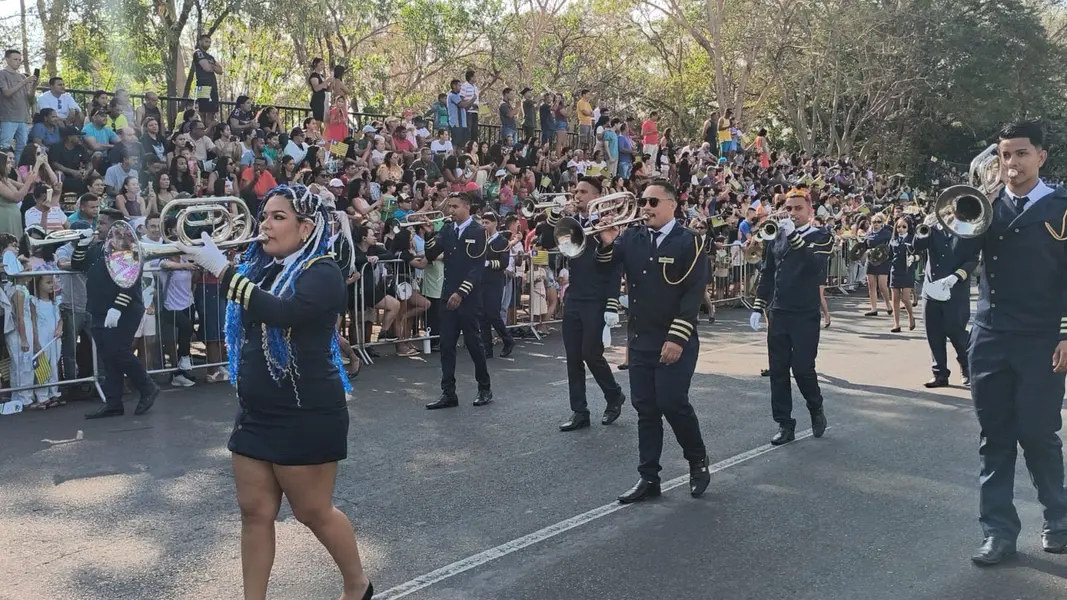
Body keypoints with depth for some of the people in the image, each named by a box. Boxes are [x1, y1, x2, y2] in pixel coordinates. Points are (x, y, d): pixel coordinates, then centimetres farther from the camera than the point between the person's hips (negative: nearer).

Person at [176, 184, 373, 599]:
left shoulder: (322, 273, -14)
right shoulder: (261, 266, 9)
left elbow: (281, 312, -32)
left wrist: (222, 269, -32)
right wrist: (203, 260, -12)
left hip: (307, 414, -7)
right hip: (256, 412, 7)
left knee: (313, 512, 6)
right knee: (255, 512, 9)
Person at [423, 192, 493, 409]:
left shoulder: (477, 232, -7)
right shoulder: (447, 230, 9)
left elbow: (477, 267, -13)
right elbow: (430, 255, 5)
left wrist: (461, 293, -19)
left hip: (468, 297, -5)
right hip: (448, 295, 5)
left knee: (473, 342, 3)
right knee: (446, 345, 4)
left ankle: (485, 389, 19)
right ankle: (448, 393, 9)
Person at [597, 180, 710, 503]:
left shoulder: (688, 241, -8)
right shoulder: (632, 237, 6)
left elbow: (694, 293, -13)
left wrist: (677, 338, -19)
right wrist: (607, 243, -16)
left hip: (675, 343, -5)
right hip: (640, 341, 5)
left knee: (672, 404, -7)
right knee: (645, 408, 7)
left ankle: (698, 461, 19)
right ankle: (648, 478, 16)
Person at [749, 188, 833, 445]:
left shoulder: (821, 236, -2)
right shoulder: (777, 237, 9)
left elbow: (815, 265, -22)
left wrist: (794, 236, -27)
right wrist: (758, 307, 9)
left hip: (806, 316, -4)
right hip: (778, 314, 4)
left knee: (802, 369, -4)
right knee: (778, 371, 3)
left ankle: (816, 408, 25)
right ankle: (785, 425, 12)